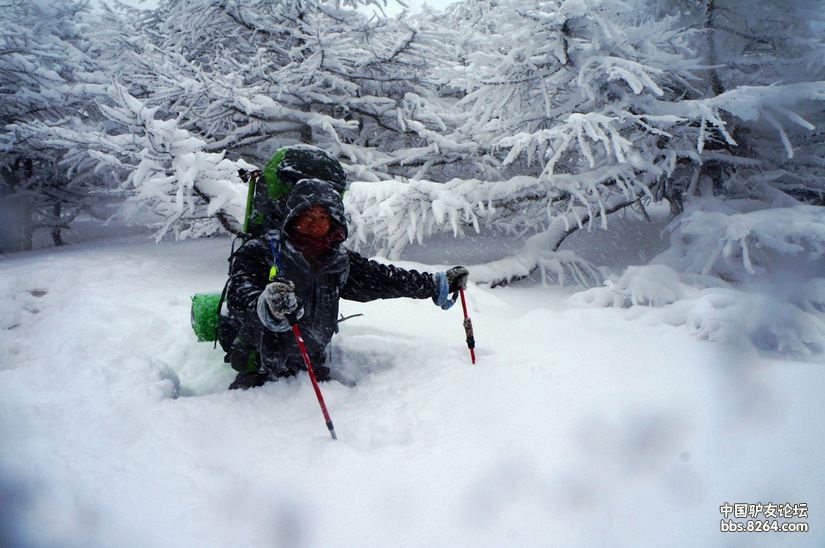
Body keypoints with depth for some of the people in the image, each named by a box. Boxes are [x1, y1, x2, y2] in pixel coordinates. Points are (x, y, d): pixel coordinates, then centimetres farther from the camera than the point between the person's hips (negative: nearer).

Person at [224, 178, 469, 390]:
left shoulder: (339, 261, 9)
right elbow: (239, 297, -20)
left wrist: (437, 284, 17)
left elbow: (380, 278, 17)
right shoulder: (258, 253, -5)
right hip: (259, 369, -4)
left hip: (312, 369, 4)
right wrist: (267, 306, -44)